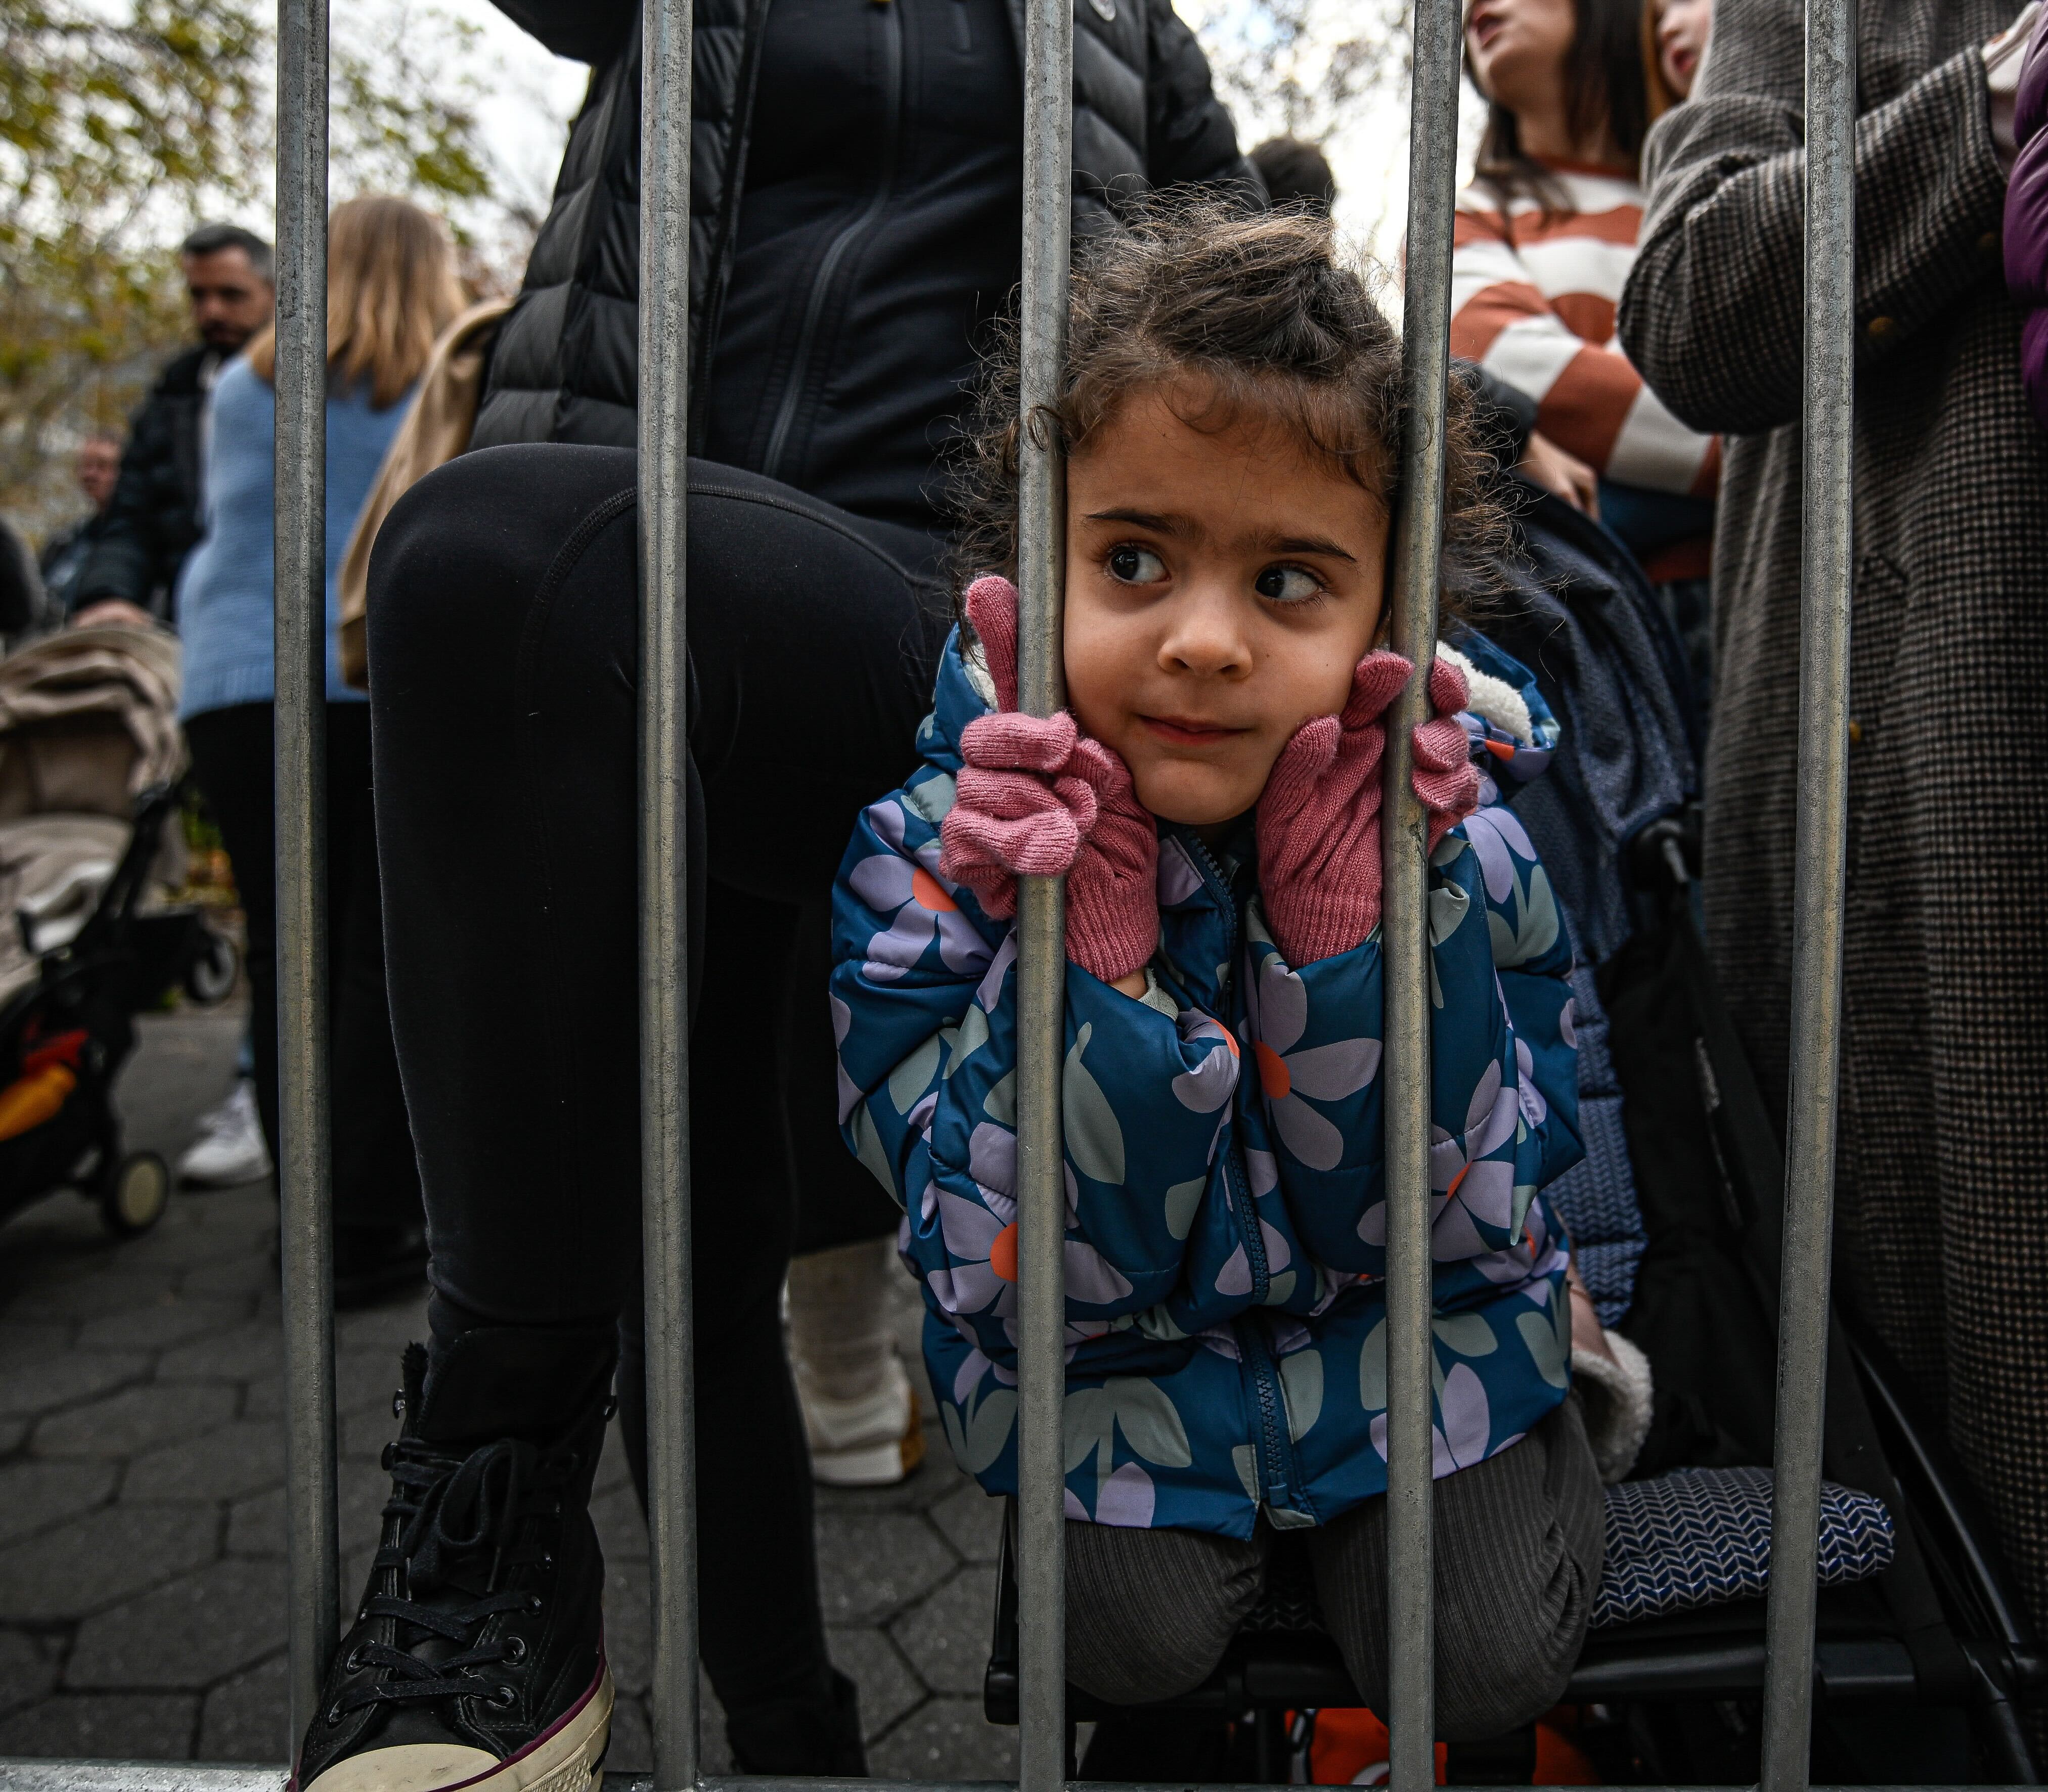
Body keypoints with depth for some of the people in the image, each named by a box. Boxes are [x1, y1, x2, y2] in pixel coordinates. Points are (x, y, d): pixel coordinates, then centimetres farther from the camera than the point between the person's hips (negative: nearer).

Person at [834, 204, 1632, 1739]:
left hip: (1404, 1324, 1)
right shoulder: (938, 838, -24)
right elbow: (1015, 1281, -24)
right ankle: (1218, 1500, 21)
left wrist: (1347, 914, -33)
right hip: (1107, 1341, 0)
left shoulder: (1451, 815, -21)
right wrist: (1095, 952, -41)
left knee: (1490, 1659, -6)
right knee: (1139, 1639, -12)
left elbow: (1456, 1225, -18)